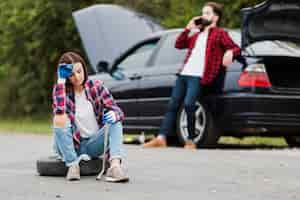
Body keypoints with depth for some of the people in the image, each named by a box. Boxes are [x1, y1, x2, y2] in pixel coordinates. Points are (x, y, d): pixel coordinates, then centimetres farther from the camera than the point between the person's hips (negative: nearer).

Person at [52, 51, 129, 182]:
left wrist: (114, 115, -34)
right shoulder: (61, 90, -8)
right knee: (61, 121, -28)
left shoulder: (96, 87, -2)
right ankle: (72, 165, -25)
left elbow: (117, 111, -9)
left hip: (93, 144, 2)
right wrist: (61, 81, -33)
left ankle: (115, 165, -40)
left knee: (115, 121, -21)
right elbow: (59, 119, -29)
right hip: (71, 145, -2)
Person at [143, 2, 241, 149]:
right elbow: (179, 45, 28)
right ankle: (161, 138, -5)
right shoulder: (197, 35, 27)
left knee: (188, 104, -23)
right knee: (172, 105, -1)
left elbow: (236, 48, -2)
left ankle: (190, 140, -12)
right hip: (183, 74, 7)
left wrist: (230, 53, -25)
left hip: (198, 77, -7)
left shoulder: (220, 33, 7)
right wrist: (188, 28, 20)